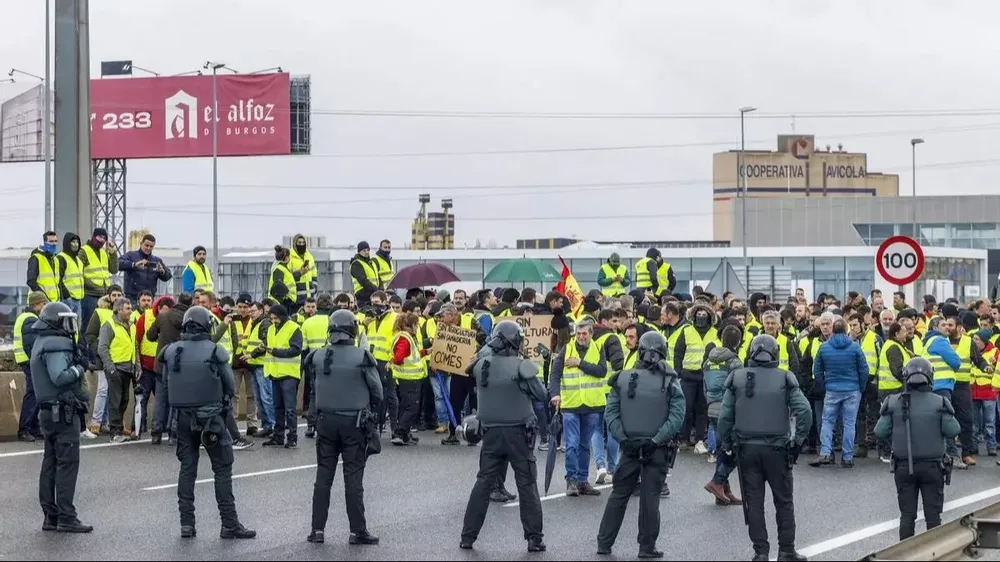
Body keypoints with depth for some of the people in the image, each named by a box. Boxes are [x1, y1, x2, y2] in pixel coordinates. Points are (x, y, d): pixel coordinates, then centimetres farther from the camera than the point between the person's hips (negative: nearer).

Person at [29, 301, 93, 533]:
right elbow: (60, 377, -26)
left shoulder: (42, 342, 16)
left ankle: (51, 516, 15)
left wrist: (78, 363, 4)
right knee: (67, 463, -8)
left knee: (51, 462, 11)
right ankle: (66, 518, -10)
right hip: (63, 411, -10)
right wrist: (79, 368, -10)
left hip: (49, 411, 10)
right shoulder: (57, 345, -16)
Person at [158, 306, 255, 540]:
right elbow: (230, 386, -5)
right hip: (211, 416, -4)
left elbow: (166, 384, 5)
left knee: (187, 468, 12)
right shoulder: (215, 352, -11)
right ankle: (229, 524, 3)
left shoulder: (171, 351, -1)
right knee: (222, 469, 3)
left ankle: (187, 523, 10)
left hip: (183, 417, 4)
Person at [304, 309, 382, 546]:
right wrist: (369, 411, 12)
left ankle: (317, 529, 10)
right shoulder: (362, 357, -11)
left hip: (325, 421, 3)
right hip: (354, 422, -3)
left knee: (323, 476, 9)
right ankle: (357, 531, 5)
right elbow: (377, 391, -6)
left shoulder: (317, 356, -3)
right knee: (353, 478, 2)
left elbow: (312, 389, 4)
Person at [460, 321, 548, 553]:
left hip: (491, 433, 3)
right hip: (518, 433, -3)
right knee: (527, 485, 5)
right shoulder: (521, 366, -14)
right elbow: (541, 395, -7)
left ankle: (468, 536, 11)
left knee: (483, 483, 11)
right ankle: (534, 538, 5)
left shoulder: (481, 365, -2)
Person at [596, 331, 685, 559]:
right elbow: (676, 417, -13)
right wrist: (656, 440, -13)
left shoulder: (623, 379, -2)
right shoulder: (670, 384, -7)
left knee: (618, 496, 11)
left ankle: (604, 543, 14)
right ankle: (647, 547, 8)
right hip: (657, 450, -2)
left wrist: (622, 438, -5)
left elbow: (611, 413, -5)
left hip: (629, 447, 2)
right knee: (650, 499, 4)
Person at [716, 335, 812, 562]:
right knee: (784, 501, 10)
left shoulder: (737, 378, 0)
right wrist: (798, 440, -1)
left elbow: (725, 415, -1)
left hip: (746, 448, 1)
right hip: (776, 448, -1)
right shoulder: (784, 379, -4)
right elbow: (804, 411, -11)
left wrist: (725, 445, 8)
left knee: (754, 501, 7)